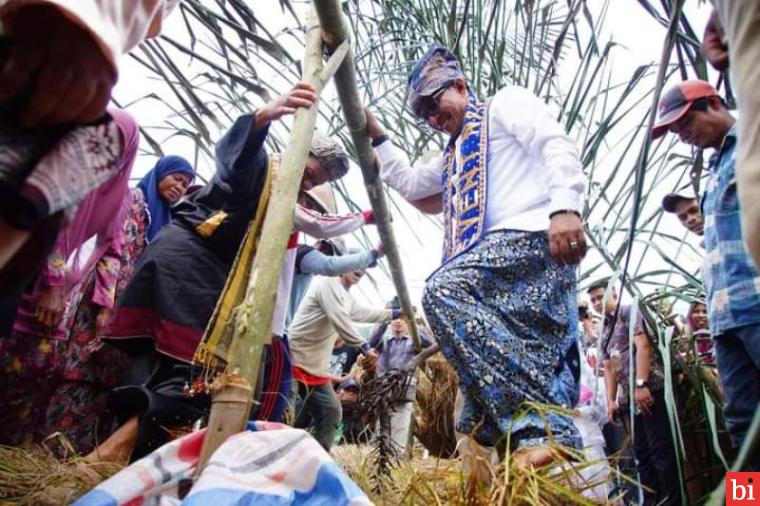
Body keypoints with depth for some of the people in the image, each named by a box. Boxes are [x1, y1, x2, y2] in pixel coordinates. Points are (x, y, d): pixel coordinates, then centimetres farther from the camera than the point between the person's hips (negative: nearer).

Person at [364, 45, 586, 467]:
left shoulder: (506, 103, 13)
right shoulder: (456, 154, 36)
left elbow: (558, 147, -3)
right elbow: (411, 184, 37)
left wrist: (564, 207, -20)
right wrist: (375, 135, 35)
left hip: (534, 235, -9)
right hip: (498, 251, 9)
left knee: (444, 291, -28)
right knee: (533, 354, 0)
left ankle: (539, 426, -32)